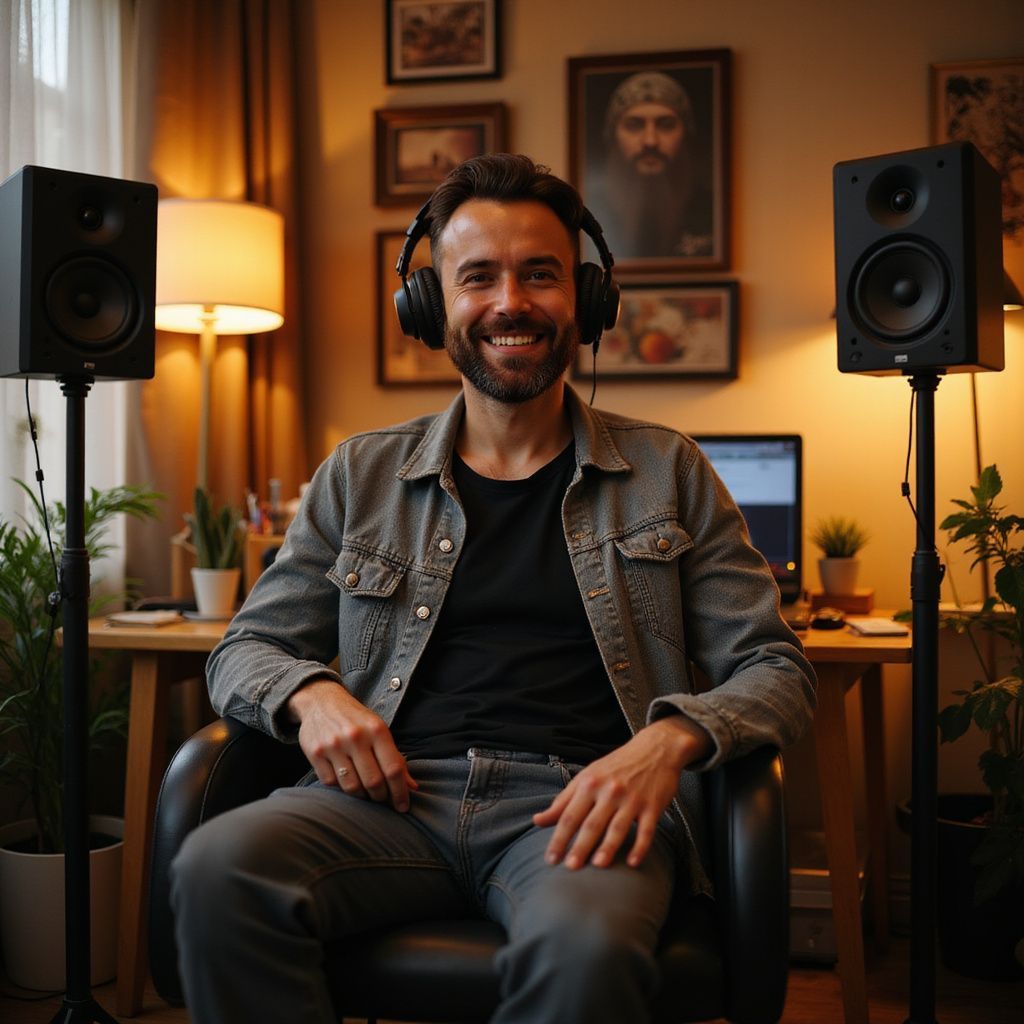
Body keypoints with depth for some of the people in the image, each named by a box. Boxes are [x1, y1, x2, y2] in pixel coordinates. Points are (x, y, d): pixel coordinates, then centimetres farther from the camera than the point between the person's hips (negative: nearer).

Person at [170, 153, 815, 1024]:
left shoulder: (667, 472, 14)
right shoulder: (360, 476, 18)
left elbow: (776, 670, 10)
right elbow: (245, 649, 20)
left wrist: (673, 737, -12)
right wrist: (309, 692, -5)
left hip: (577, 802, -1)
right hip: (395, 795, 2)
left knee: (586, 946, -37)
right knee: (217, 868, -30)